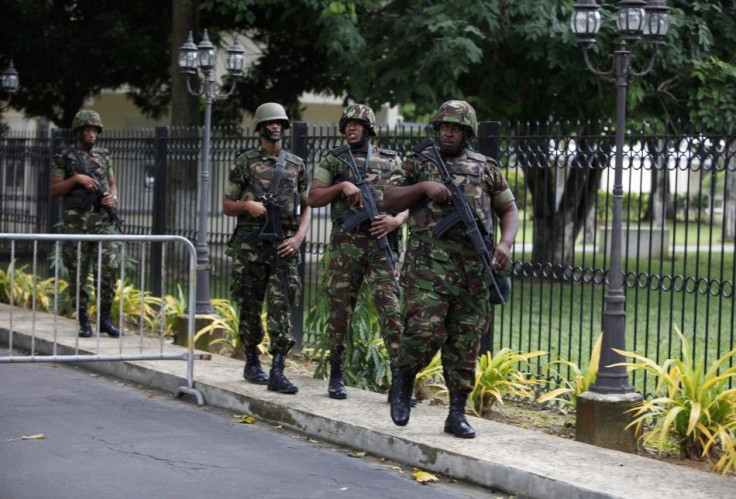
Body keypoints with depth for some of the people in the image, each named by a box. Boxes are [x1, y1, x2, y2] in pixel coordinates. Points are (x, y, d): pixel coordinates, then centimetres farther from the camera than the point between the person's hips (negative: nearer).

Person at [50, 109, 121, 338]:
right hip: (76, 222, -3)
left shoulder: (103, 155, 12)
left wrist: (113, 197, -1)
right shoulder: (64, 157, 1)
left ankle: (105, 318, 5)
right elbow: (54, 190, -2)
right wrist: (76, 178, -14)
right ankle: (83, 321, 9)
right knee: (78, 273, 1)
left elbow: (112, 183, 20)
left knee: (109, 268, -6)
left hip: (103, 220, 3)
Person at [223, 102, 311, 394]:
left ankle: (277, 371, -12)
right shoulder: (244, 163, 6)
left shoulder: (297, 165, 11)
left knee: (281, 307, -9)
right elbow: (227, 206, 8)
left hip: (284, 247, 0)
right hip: (249, 246, 0)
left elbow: (306, 207, 13)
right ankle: (252, 363, 23)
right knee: (250, 307, 7)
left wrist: (299, 237, -3)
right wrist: (247, 205, -13)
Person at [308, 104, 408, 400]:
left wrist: (396, 220, -11)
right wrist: (342, 186, -10)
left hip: (381, 242, 0)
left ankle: (399, 377, -9)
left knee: (390, 308, -8)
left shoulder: (391, 161, 11)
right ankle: (336, 376, 14)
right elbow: (313, 198, 5)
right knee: (340, 307, 3)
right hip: (345, 242, 1)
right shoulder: (333, 160, 11)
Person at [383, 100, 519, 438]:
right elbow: (389, 201, 5)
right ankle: (403, 383, 11)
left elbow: (509, 210, 18)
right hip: (429, 261, -3)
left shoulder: (486, 168, 16)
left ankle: (457, 413, 11)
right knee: (426, 329, -16)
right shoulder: (418, 163, 11)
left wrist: (506, 243, 0)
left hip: (474, 267, 3)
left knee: (466, 340, 3)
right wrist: (423, 187, -11)